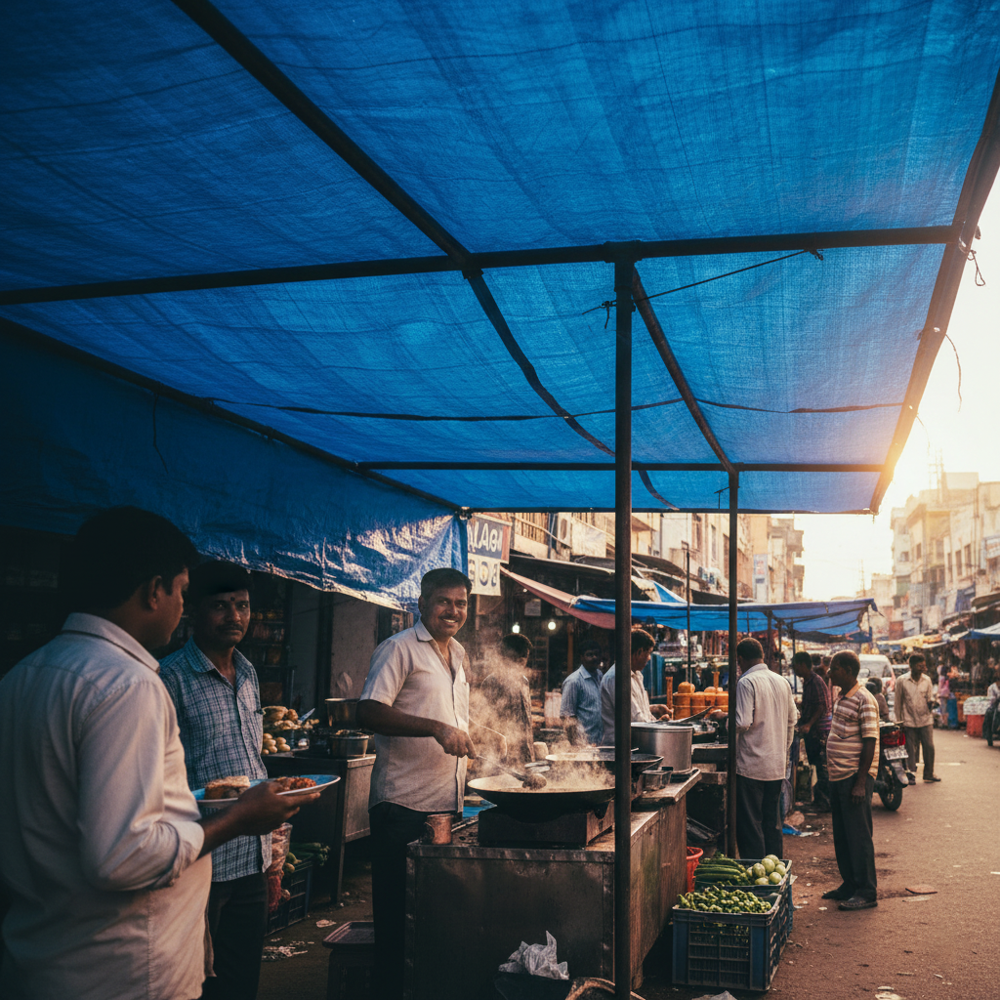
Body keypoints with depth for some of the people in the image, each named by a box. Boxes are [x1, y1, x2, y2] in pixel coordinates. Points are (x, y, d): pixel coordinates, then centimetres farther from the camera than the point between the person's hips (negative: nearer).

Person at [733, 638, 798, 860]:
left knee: (750, 825, 0)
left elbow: (743, 723, -22)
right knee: (773, 823, 15)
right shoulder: (782, 682, 8)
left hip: (751, 766, -7)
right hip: (777, 766, 7)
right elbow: (792, 720, 16)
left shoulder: (746, 683, -14)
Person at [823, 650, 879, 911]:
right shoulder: (841, 698, 13)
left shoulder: (864, 701, -15)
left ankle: (867, 892, 7)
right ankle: (850, 884, 26)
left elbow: (870, 743, -18)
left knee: (858, 836, -2)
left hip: (855, 778, -9)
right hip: (839, 776, 9)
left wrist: (860, 783, -20)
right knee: (841, 835, 15)